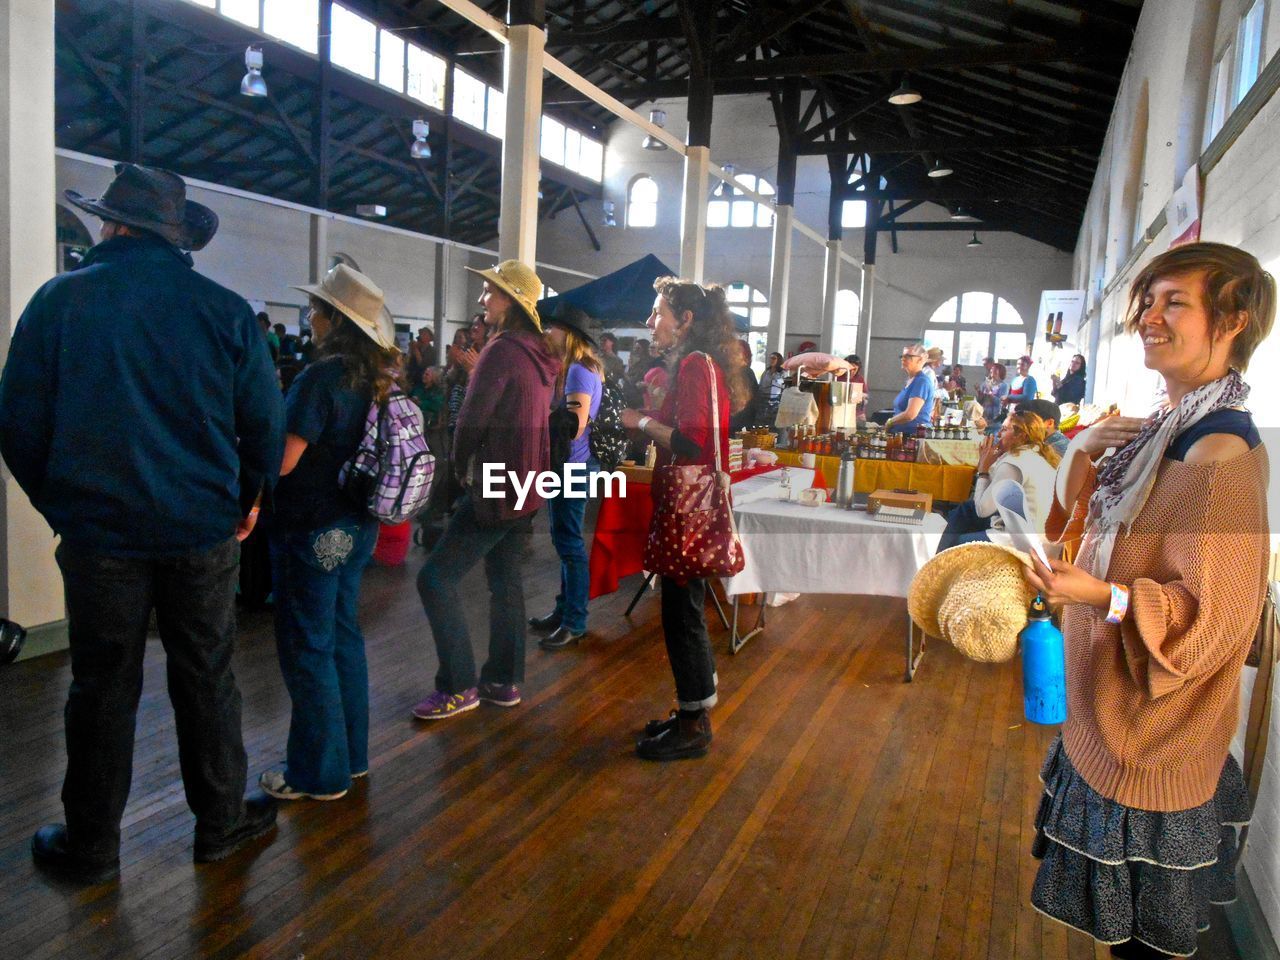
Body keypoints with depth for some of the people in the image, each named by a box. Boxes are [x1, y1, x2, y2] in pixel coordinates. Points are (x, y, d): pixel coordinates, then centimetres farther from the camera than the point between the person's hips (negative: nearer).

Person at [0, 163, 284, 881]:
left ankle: (90, 844, 26)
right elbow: (266, 420, -2)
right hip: (203, 528, 0)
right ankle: (221, 821, 26)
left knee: (103, 688, 12)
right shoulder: (226, 310, -4)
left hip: (98, 529, 0)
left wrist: (59, 501, 12)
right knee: (207, 680, 13)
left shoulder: (59, 301, -5)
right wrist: (249, 498, 13)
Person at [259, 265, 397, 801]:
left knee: (307, 648, 3)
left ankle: (319, 773, 14)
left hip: (312, 530, -8)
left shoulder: (322, 376, -20)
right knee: (343, 636, 17)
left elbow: (283, 460, -21)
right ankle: (351, 754, 30)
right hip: (355, 525, 8)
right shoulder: (372, 378, 6)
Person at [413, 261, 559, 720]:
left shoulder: (501, 350, -17)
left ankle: (458, 686, 1)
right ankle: (503, 681, 23)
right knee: (505, 579, 15)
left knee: (435, 579, -4)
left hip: (497, 485, -9)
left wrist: (461, 468, -1)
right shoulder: (539, 354, 10)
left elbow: (472, 418, -18)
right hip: (526, 485, 9)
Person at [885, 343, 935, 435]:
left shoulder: (922, 381, -12)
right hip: (901, 433, 9)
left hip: (915, 433, -9)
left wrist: (889, 422, -6)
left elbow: (910, 414, -21)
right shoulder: (909, 380, 16)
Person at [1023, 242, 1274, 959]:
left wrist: (1106, 597, -37)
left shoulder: (1221, 454, -24)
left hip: (1153, 737, -9)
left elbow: (1215, 616, -25)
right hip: (1115, 713, 9)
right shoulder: (1174, 429, 3)